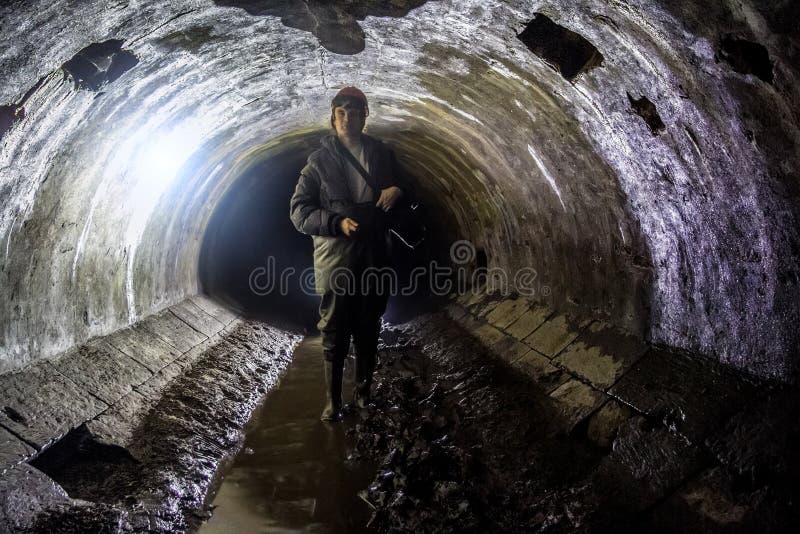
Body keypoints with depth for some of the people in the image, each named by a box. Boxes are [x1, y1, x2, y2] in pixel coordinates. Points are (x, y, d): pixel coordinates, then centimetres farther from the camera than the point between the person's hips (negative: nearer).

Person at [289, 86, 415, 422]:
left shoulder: (382, 154, 8)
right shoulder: (320, 159, 0)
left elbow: (409, 190, 18)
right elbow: (298, 211, -3)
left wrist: (398, 190, -7)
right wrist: (337, 223, -18)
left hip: (373, 260, 3)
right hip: (334, 262, -2)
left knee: (368, 332, 14)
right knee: (334, 335, 3)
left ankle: (363, 391, 31)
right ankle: (333, 401, 16)